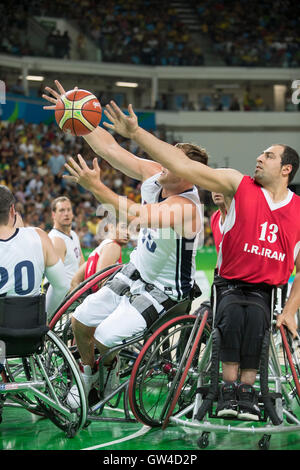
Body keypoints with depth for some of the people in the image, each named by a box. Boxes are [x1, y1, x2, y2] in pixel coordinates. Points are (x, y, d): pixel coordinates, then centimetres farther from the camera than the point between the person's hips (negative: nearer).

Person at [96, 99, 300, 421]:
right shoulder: (239, 186, 0)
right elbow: (184, 167, -9)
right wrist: (136, 134, -18)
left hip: (264, 291, 1)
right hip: (229, 283, -1)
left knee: (256, 318, -32)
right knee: (232, 315, -33)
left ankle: (247, 391, -22)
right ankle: (228, 391, -23)